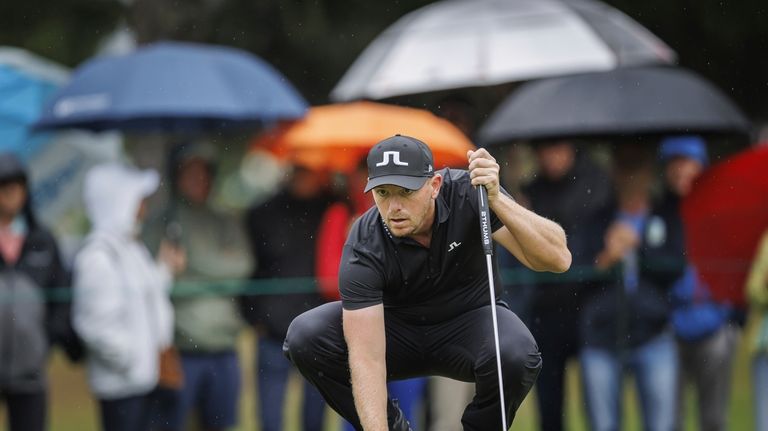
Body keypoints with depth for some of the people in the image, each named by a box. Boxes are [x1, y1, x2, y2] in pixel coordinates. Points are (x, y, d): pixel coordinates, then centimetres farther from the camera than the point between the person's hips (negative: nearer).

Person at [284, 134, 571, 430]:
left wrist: (497, 200, -46)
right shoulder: (363, 249, -27)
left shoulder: (468, 193, -26)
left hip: (468, 320, -1)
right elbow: (367, 357, -32)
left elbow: (557, 259, -33)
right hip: (397, 326, 1)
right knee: (305, 339, -25)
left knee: (516, 355, -36)